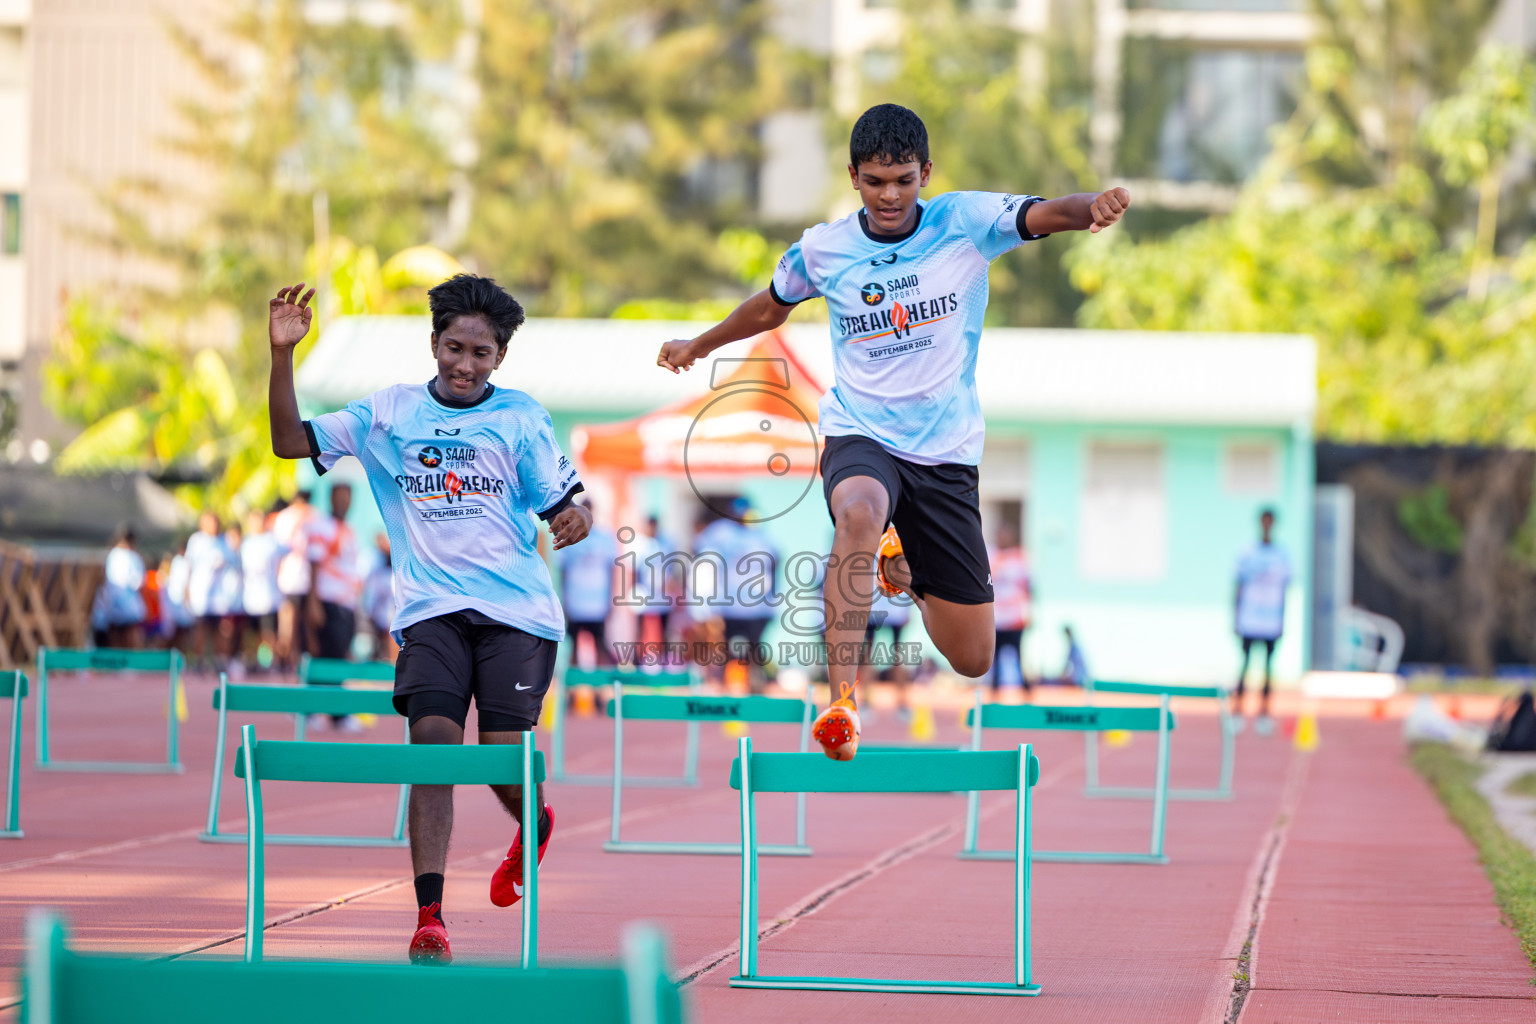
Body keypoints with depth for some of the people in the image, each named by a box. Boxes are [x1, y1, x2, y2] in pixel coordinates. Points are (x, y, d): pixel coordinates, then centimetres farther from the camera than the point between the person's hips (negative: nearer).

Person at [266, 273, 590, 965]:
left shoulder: (521, 416, 6)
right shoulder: (388, 413, 10)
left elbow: (564, 504, 7)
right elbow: (292, 442, 9)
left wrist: (574, 520, -17)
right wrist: (282, 354, -1)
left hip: (517, 611, -1)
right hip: (431, 612, 1)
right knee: (433, 740, -16)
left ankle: (535, 825, 33)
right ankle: (429, 919, -18)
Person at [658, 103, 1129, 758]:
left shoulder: (966, 223, -5)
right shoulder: (822, 250, 0)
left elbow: (1048, 214, -22)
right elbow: (770, 308, 21)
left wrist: (1093, 206, -44)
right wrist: (701, 346, 33)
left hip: (947, 451, 1)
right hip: (858, 435, -1)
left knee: (972, 658, 5)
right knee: (861, 510, -41)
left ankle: (905, 569, 42)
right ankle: (841, 701, -40)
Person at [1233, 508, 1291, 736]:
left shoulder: (1282, 556, 7)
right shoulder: (1247, 554, 1)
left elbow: (1283, 591, 12)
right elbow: (1239, 589, 3)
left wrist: (1282, 621, 9)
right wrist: (1235, 620, 0)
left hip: (1272, 621, 2)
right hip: (1249, 621, -2)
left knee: (1269, 665, 3)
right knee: (1245, 663, -6)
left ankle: (1264, 713, 8)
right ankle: (1237, 710, 0)